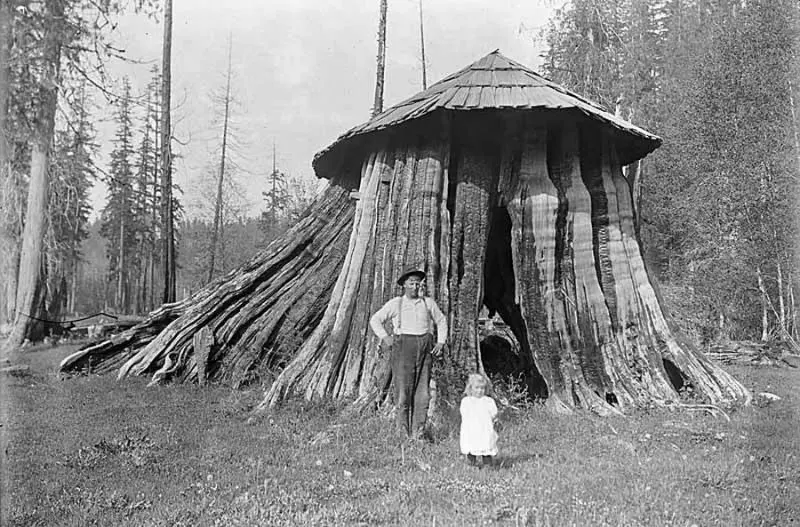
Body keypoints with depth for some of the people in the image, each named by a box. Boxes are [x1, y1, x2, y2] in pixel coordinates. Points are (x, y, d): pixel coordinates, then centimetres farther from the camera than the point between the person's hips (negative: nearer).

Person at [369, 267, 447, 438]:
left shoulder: (428, 303, 12)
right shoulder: (395, 304, 4)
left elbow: (441, 321, 24)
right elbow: (375, 320, 9)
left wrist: (441, 342, 12)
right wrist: (385, 338, -4)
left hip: (424, 350, 3)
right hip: (403, 348, -2)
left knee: (423, 392, -1)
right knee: (403, 391, -5)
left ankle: (418, 434, 6)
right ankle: (403, 433, 6)